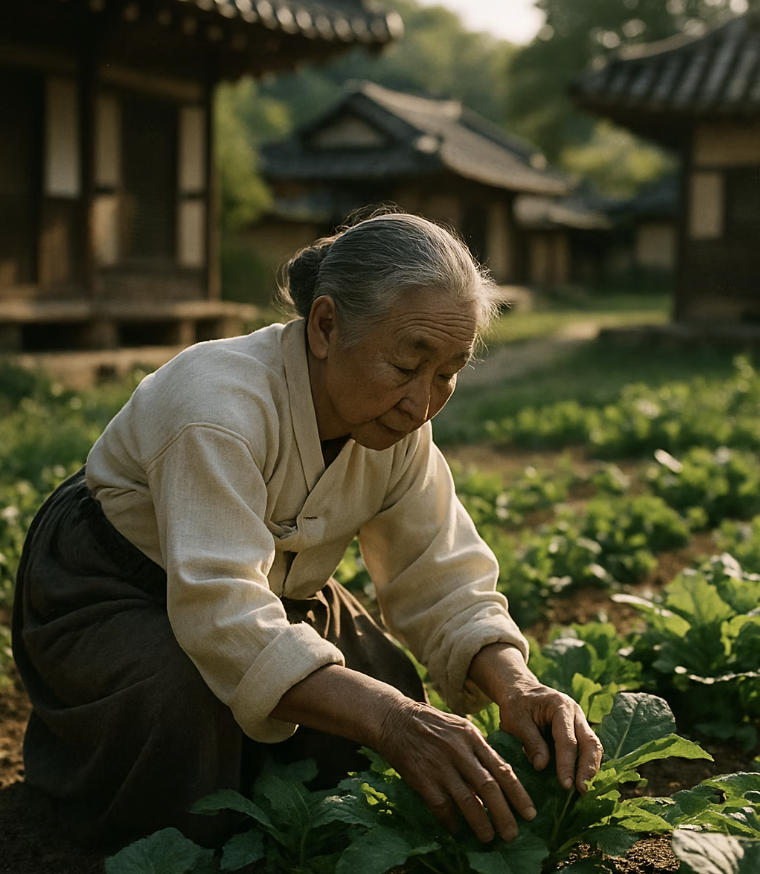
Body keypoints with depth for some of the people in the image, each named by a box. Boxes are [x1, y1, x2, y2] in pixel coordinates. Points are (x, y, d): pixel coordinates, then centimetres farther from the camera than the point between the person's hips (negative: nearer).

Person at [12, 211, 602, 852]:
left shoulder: (400, 427, -14)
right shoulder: (221, 400, -36)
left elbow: (442, 583, -14)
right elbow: (221, 614, -46)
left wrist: (514, 685, -35)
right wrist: (388, 720, -57)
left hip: (268, 589, 6)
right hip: (110, 593, -6)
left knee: (395, 688, -11)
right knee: (193, 699, -33)